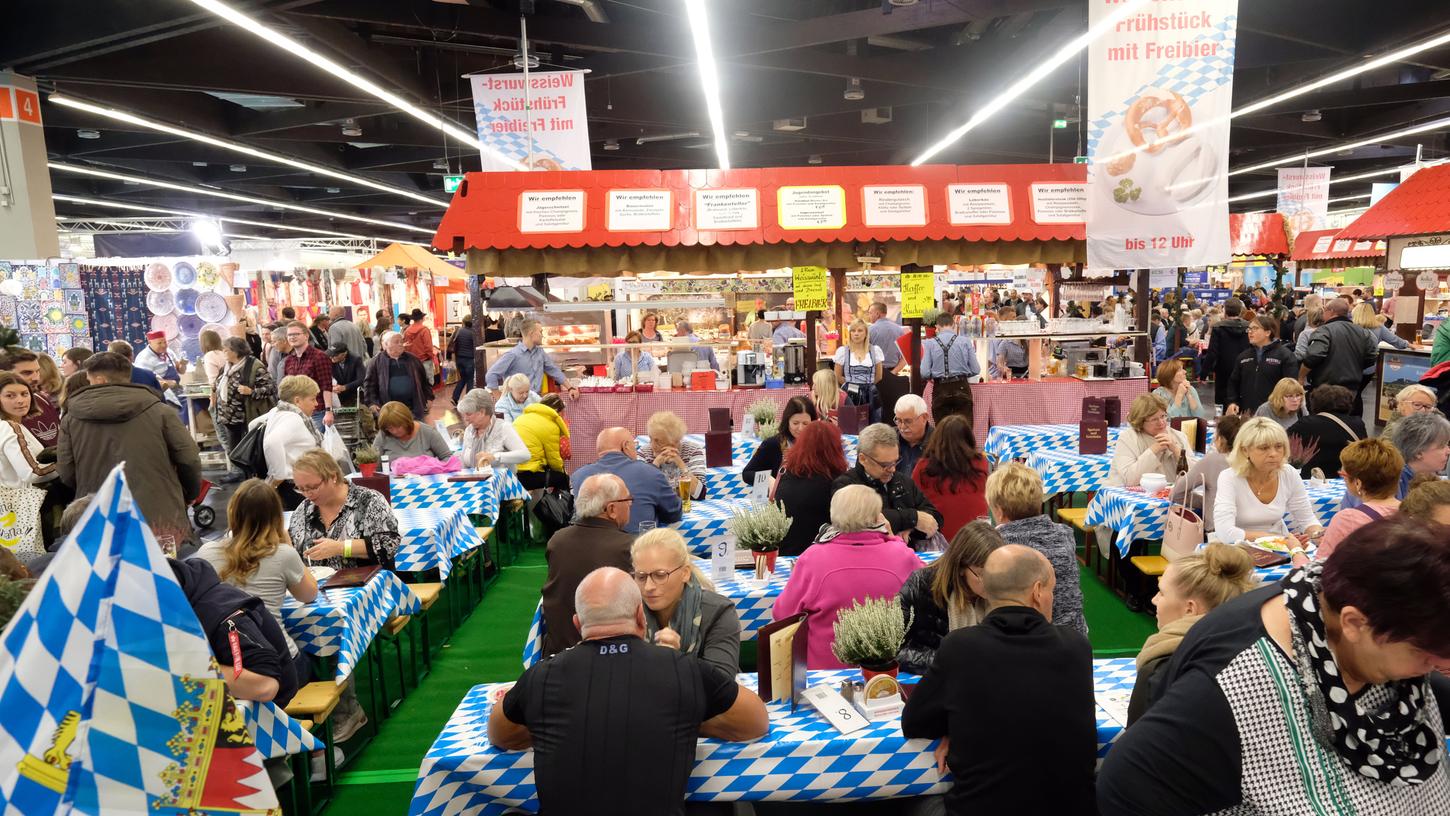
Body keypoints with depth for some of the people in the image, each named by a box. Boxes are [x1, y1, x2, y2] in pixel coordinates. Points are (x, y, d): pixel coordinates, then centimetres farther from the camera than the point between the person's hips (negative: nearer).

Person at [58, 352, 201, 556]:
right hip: (159, 519, -2)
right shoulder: (158, 411, -1)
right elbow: (189, 460, -3)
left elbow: (66, 473, 6)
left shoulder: (71, 419, 5)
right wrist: (189, 495, 15)